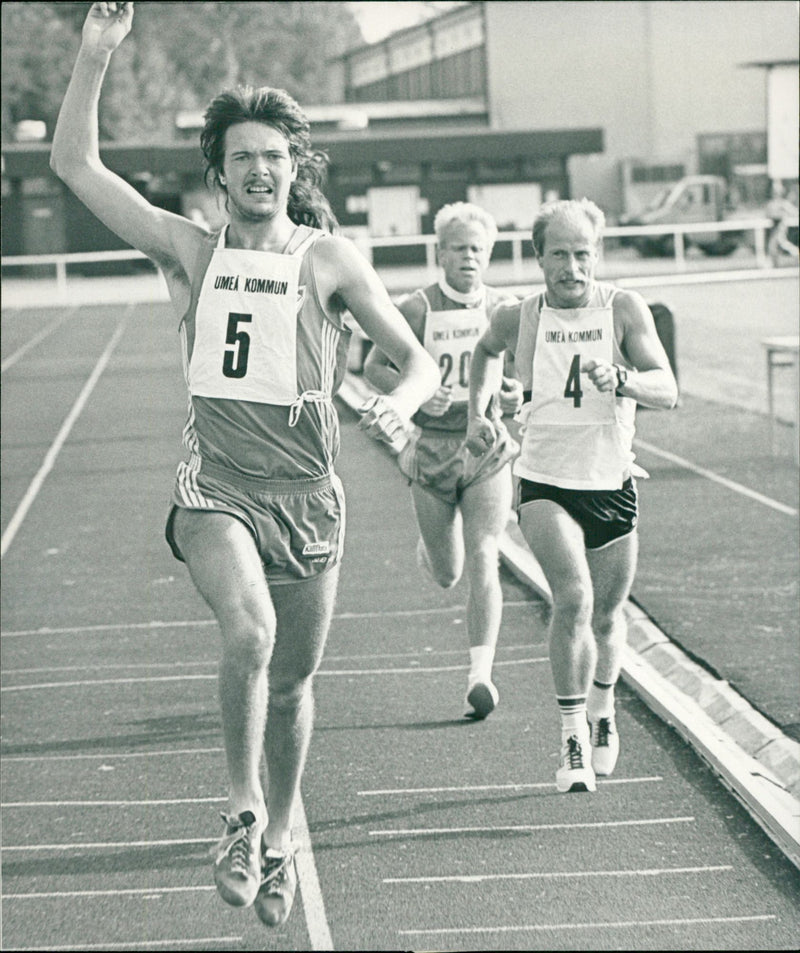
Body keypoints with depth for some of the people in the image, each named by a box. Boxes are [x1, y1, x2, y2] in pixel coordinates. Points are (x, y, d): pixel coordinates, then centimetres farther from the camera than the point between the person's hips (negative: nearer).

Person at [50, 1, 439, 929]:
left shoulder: (328, 258, 3)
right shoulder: (191, 250, 7)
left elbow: (417, 359, 7)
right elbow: (75, 163, 5)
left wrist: (399, 403, -16)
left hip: (306, 495, 1)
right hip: (216, 487, -1)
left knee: (292, 680, 10)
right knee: (249, 630, -28)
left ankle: (278, 838, 32)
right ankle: (242, 812, -10)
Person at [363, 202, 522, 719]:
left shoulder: (504, 309, 2)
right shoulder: (417, 310, -6)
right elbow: (374, 368, -1)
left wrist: (517, 394, -9)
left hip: (489, 448, 1)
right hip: (433, 448, -1)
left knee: (482, 561, -13)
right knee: (446, 575, 8)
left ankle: (482, 674, -14)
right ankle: (429, 548, 45)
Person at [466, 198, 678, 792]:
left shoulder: (624, 310, -7)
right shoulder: (518, 319, -3)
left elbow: (667, 392, -15)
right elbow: (487, 349, 22)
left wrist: (622, 379, -33)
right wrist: (476, 410, 14)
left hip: (613, 485, 1)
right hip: (546, 483, -1)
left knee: (607, 613, 15)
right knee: (573, 597, -23)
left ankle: (602, 713, 43)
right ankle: (573, 736, -15)